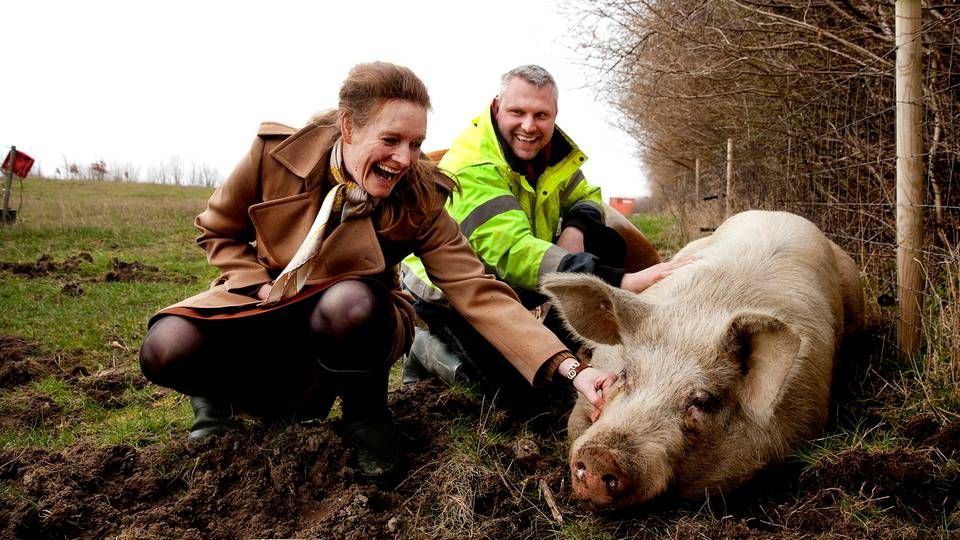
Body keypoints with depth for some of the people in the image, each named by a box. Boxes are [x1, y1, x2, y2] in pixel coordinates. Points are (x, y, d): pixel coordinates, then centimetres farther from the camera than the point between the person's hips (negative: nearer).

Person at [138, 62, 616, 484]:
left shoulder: (418, 203, -18)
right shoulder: (276, 153, -17)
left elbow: (477, 291, -26)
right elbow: (217, 231, 1)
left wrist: (568, 366, -37)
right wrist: (259, 285, -15)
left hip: (346, 318, -1)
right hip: (265, 306, 1)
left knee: (350, 303, -38)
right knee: (167, 350, -28)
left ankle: (365, 414, -7)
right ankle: (224, 392, 9)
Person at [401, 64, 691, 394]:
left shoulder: (551, 147, -7)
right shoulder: (471, 169, -32)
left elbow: (585, 197, 7)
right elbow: (514, 254, -44)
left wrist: (575, 229, -22)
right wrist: (624, 282, -53)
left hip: (509, 284, 7)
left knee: (610, 245, -4)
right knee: (518, 377, -24)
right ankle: (429, 349, 1)